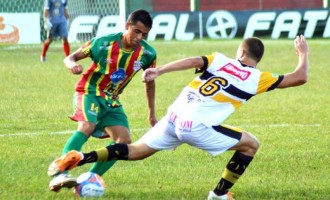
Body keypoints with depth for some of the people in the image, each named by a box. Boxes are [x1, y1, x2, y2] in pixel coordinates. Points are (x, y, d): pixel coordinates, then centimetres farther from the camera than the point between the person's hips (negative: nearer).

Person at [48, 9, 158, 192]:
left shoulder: (147, 54, -9)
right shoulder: (103, 43, -20)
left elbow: (149, 81, 9)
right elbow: (71, 57, -10)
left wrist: (152, 113, 14)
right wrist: (72, 64, -35)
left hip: (111, 100, 6)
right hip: (89, 92, -6)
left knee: (124, 141, -9)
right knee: (87, 127, -32)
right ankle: (60, 175, -40)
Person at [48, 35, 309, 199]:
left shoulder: (220, 60, 13)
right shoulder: (257, 78, 4)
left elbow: (194, 61, -7)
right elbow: (299, 78, 7)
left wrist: (160, 71, -13)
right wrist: (303, 54, 27)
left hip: (173, 118, 5)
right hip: (197, 128, -5)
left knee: (135, 151, 20)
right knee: (251, 144, 10)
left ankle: (79, 158, 4)